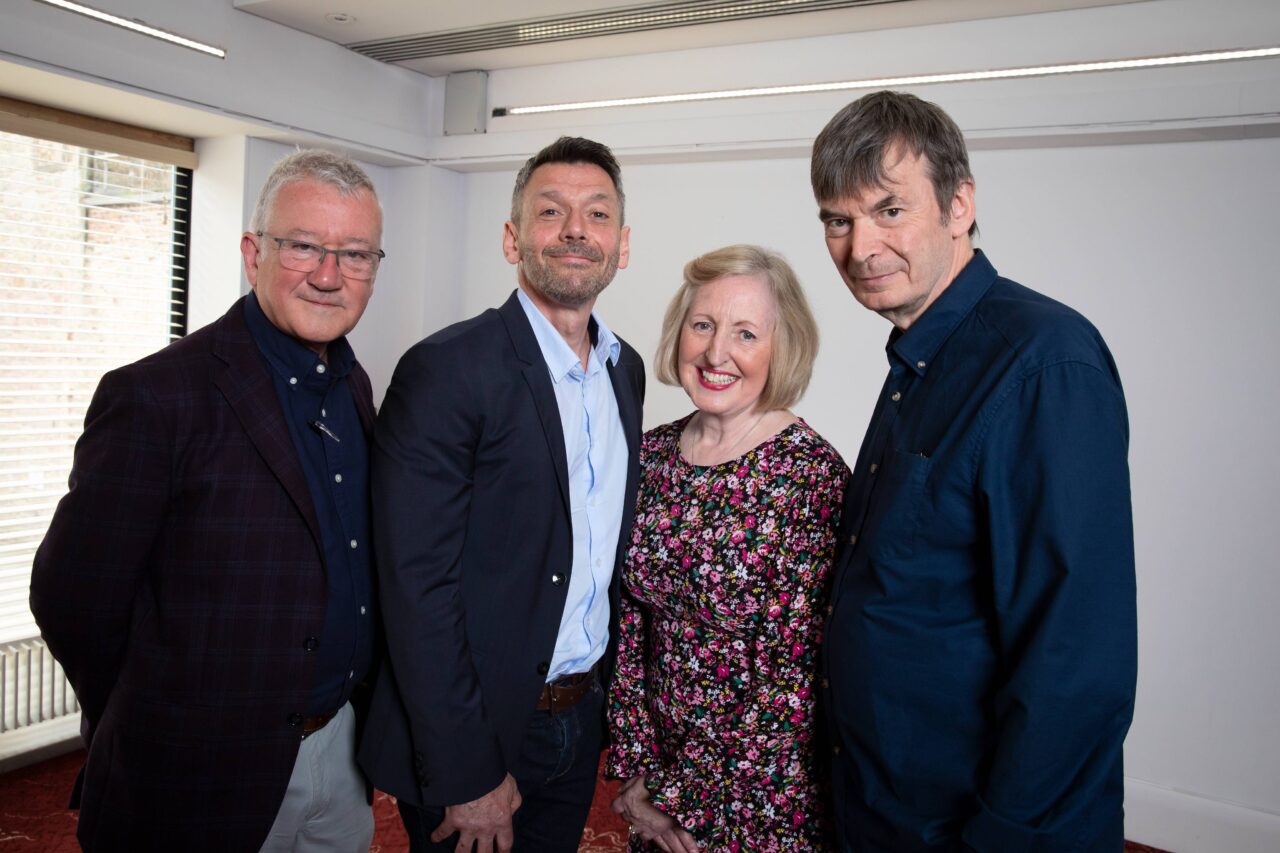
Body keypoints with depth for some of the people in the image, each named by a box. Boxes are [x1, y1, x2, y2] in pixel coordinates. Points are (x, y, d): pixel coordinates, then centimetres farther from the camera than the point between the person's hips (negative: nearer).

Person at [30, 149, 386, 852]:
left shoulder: (354, 385, 3)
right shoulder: (154, 396, -19)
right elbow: (72, 597, -15)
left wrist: (354, 704, 8)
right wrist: (156, 733, -2)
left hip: (344, 743, 6)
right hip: (206, 779, -6)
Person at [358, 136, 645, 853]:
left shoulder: (626, 369, 5)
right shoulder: (445, 370, -17)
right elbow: (418, 587, -20)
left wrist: (609, 690, 10)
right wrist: (466, 776, -18)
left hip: (583, 717, 6)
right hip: (476, 737, -6)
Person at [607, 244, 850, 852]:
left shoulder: (813, 476, -20)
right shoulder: (650, 455, -4)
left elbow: (792, 678, -19)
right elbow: (629, 620, 1)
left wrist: (677, 796, -12)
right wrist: (636, 771, -3)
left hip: (762, 787, -4)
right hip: (660, 754, 4)